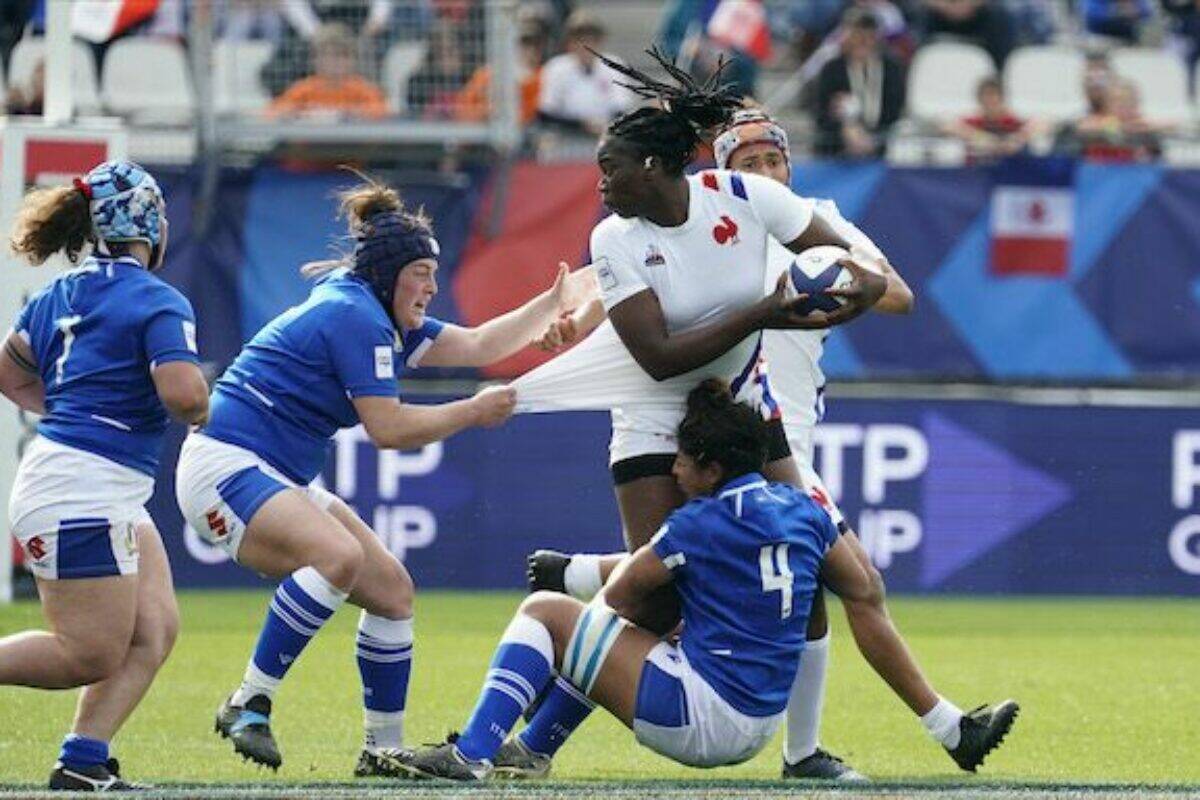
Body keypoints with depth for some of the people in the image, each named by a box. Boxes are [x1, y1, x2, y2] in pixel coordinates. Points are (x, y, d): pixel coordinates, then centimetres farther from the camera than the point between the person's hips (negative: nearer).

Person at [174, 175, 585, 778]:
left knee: (393, 592, 9)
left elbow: (477, 345, 20)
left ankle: (384, 750, 18)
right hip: (225, 471, -11)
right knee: (338, 556, -35)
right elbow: (389, 428, -19)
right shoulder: (354, 316, -16)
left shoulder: (382, 320, 15)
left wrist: (554, 301, 14)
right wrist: (474, 412, -9)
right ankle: (248, 704, -27)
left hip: (280, 482, 11)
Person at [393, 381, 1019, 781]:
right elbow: (863, 589, 19)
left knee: (544, 612, -1)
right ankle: (528, 752, 29)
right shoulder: (802, 510, 6)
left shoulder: (699, 526, -12)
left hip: (701, 717, -9)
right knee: (599, 633, 31)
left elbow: (620, 594, 1)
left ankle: (472, 754, -12)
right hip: (755, 732, 9)